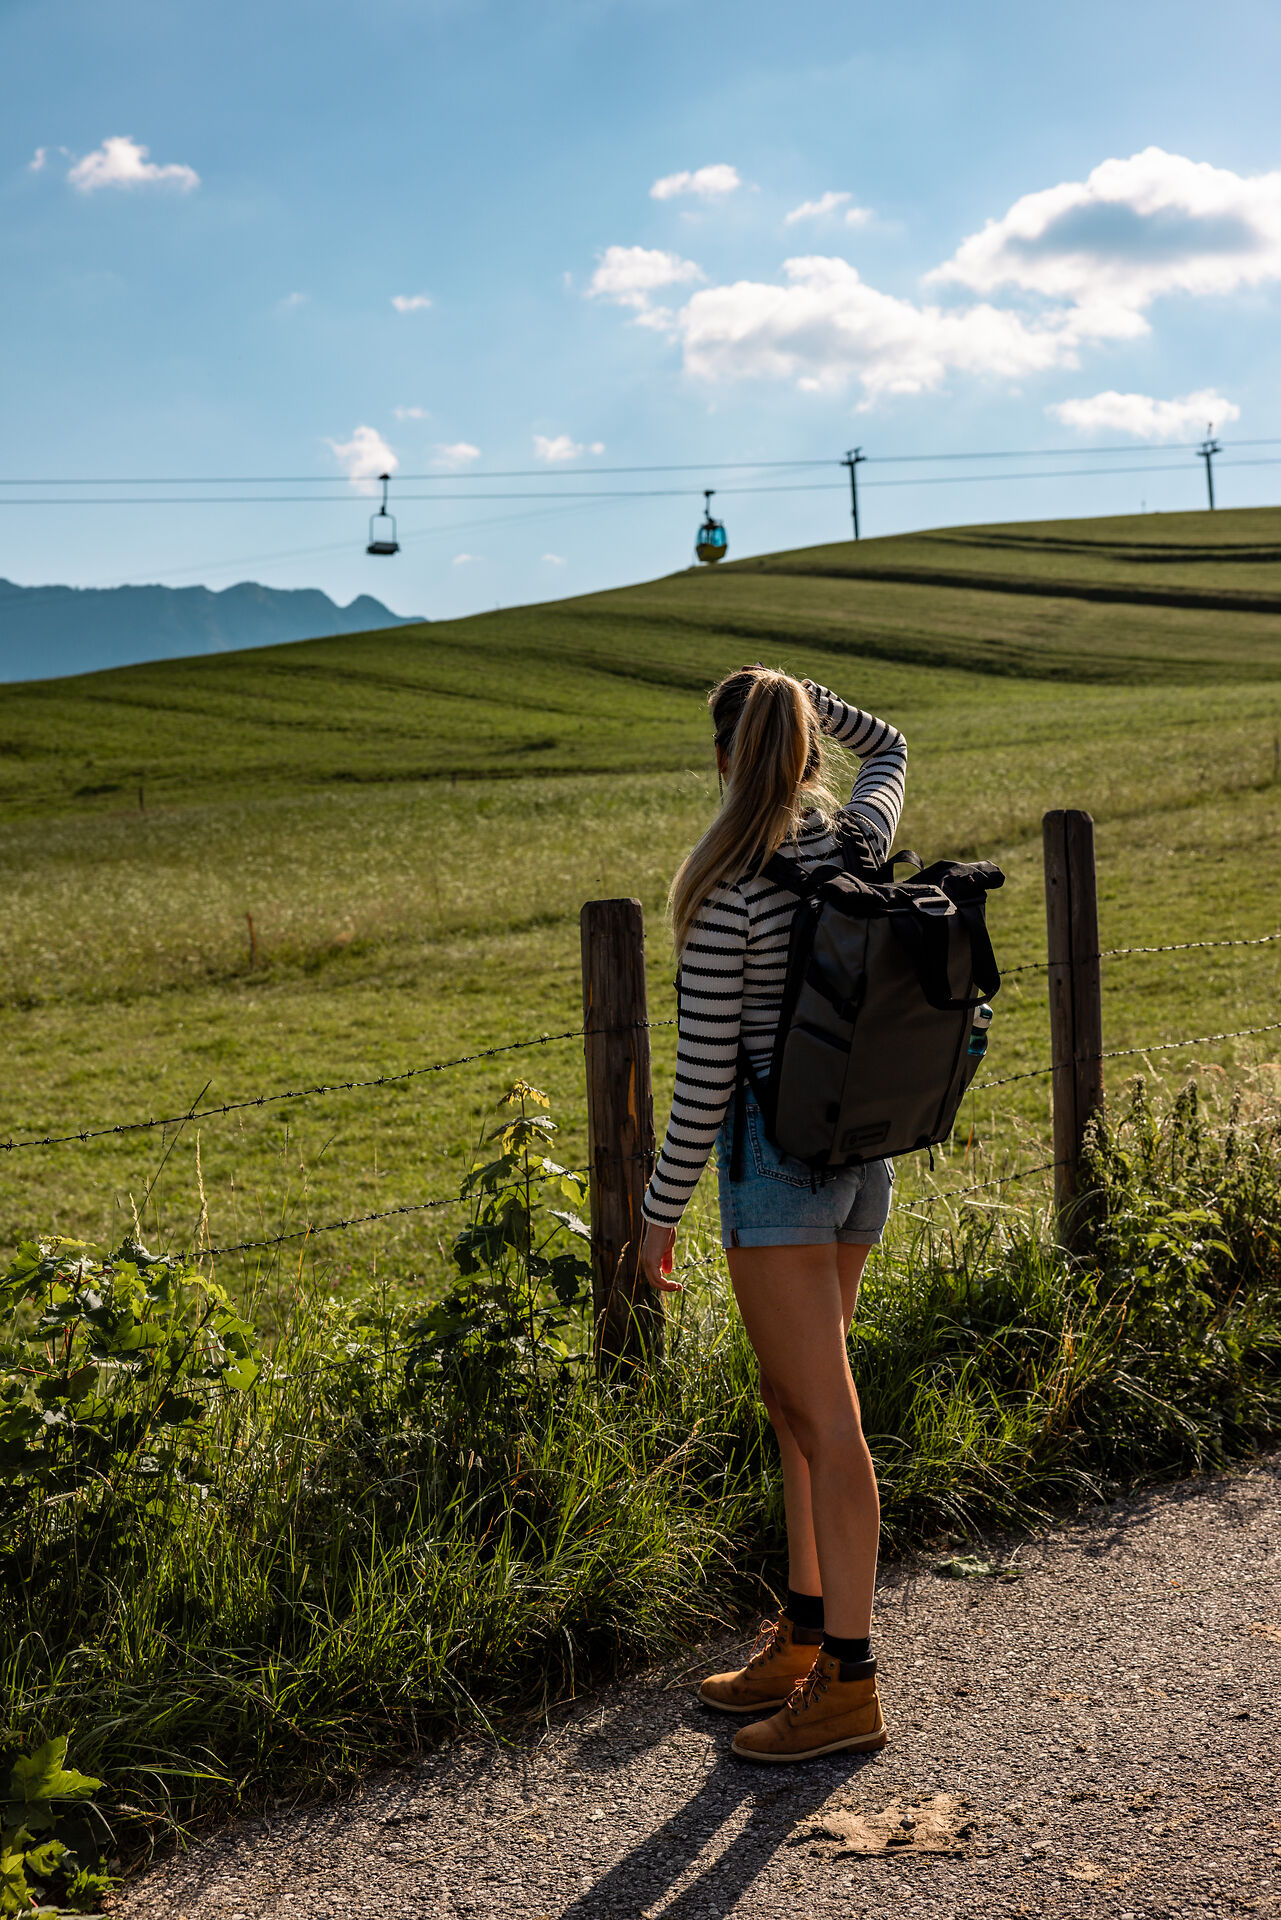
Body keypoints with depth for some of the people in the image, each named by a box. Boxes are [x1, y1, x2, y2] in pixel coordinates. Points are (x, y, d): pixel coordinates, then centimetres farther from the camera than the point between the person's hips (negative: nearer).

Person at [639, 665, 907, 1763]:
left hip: (777, 1155, -8)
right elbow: (888, 747, 28)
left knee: (826, 1421, -3)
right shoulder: (861, 841, 3)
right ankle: (801, 1642, 26)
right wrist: (798, 696, 16)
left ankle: (850, 1683, 6)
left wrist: (663, 1210, -5)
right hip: (864, 1149, 8)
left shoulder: (728, 890, -16)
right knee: (797, 1407, 17)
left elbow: (705, 1072, -14)